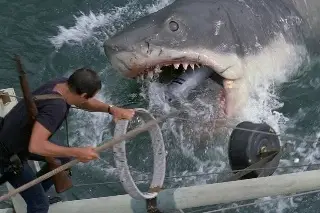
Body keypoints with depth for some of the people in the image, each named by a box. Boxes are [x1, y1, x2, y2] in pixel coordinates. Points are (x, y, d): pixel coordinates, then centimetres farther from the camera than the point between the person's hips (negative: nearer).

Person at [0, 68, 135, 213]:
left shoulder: (62, 83, -12)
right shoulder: (55, 106, -37)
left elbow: (84, 103, 7)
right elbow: (36, 146, -45)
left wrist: (111, 109, -9)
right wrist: (77, 153, -39)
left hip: (13, 134, 9)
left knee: (61, 159, 23)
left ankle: (36, 192, 45)